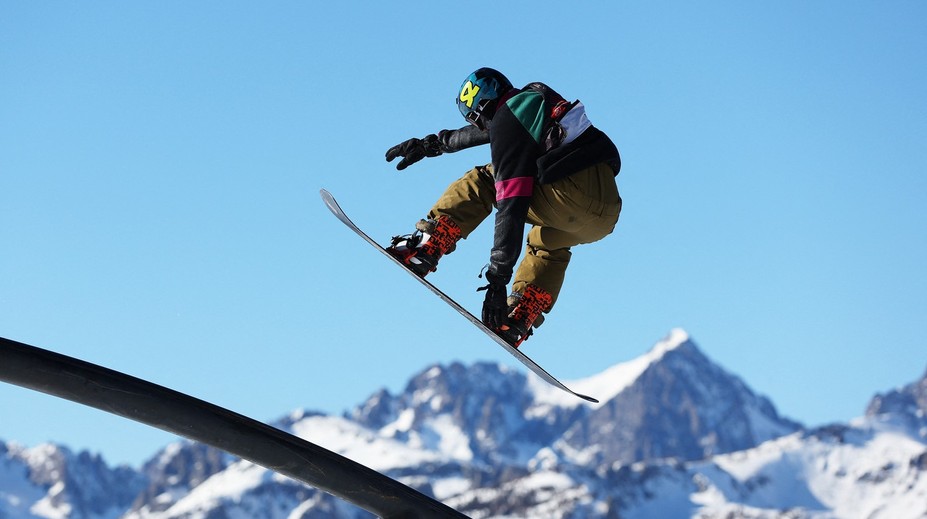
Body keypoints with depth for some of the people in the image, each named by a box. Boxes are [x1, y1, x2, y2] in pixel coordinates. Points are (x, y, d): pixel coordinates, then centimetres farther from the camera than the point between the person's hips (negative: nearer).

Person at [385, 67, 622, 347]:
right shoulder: (532, 99, 24)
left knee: (482, 182, 5)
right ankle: (520, 319, 18)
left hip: (574, 196, -8)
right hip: (608, 213, 8)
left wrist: (498, 276, -11)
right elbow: (487, 131, 45)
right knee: (548, 244, 35)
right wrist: (433, 143, 56)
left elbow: (511, 206, -10)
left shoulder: (507, 121, -3)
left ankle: (427, 248, -2)